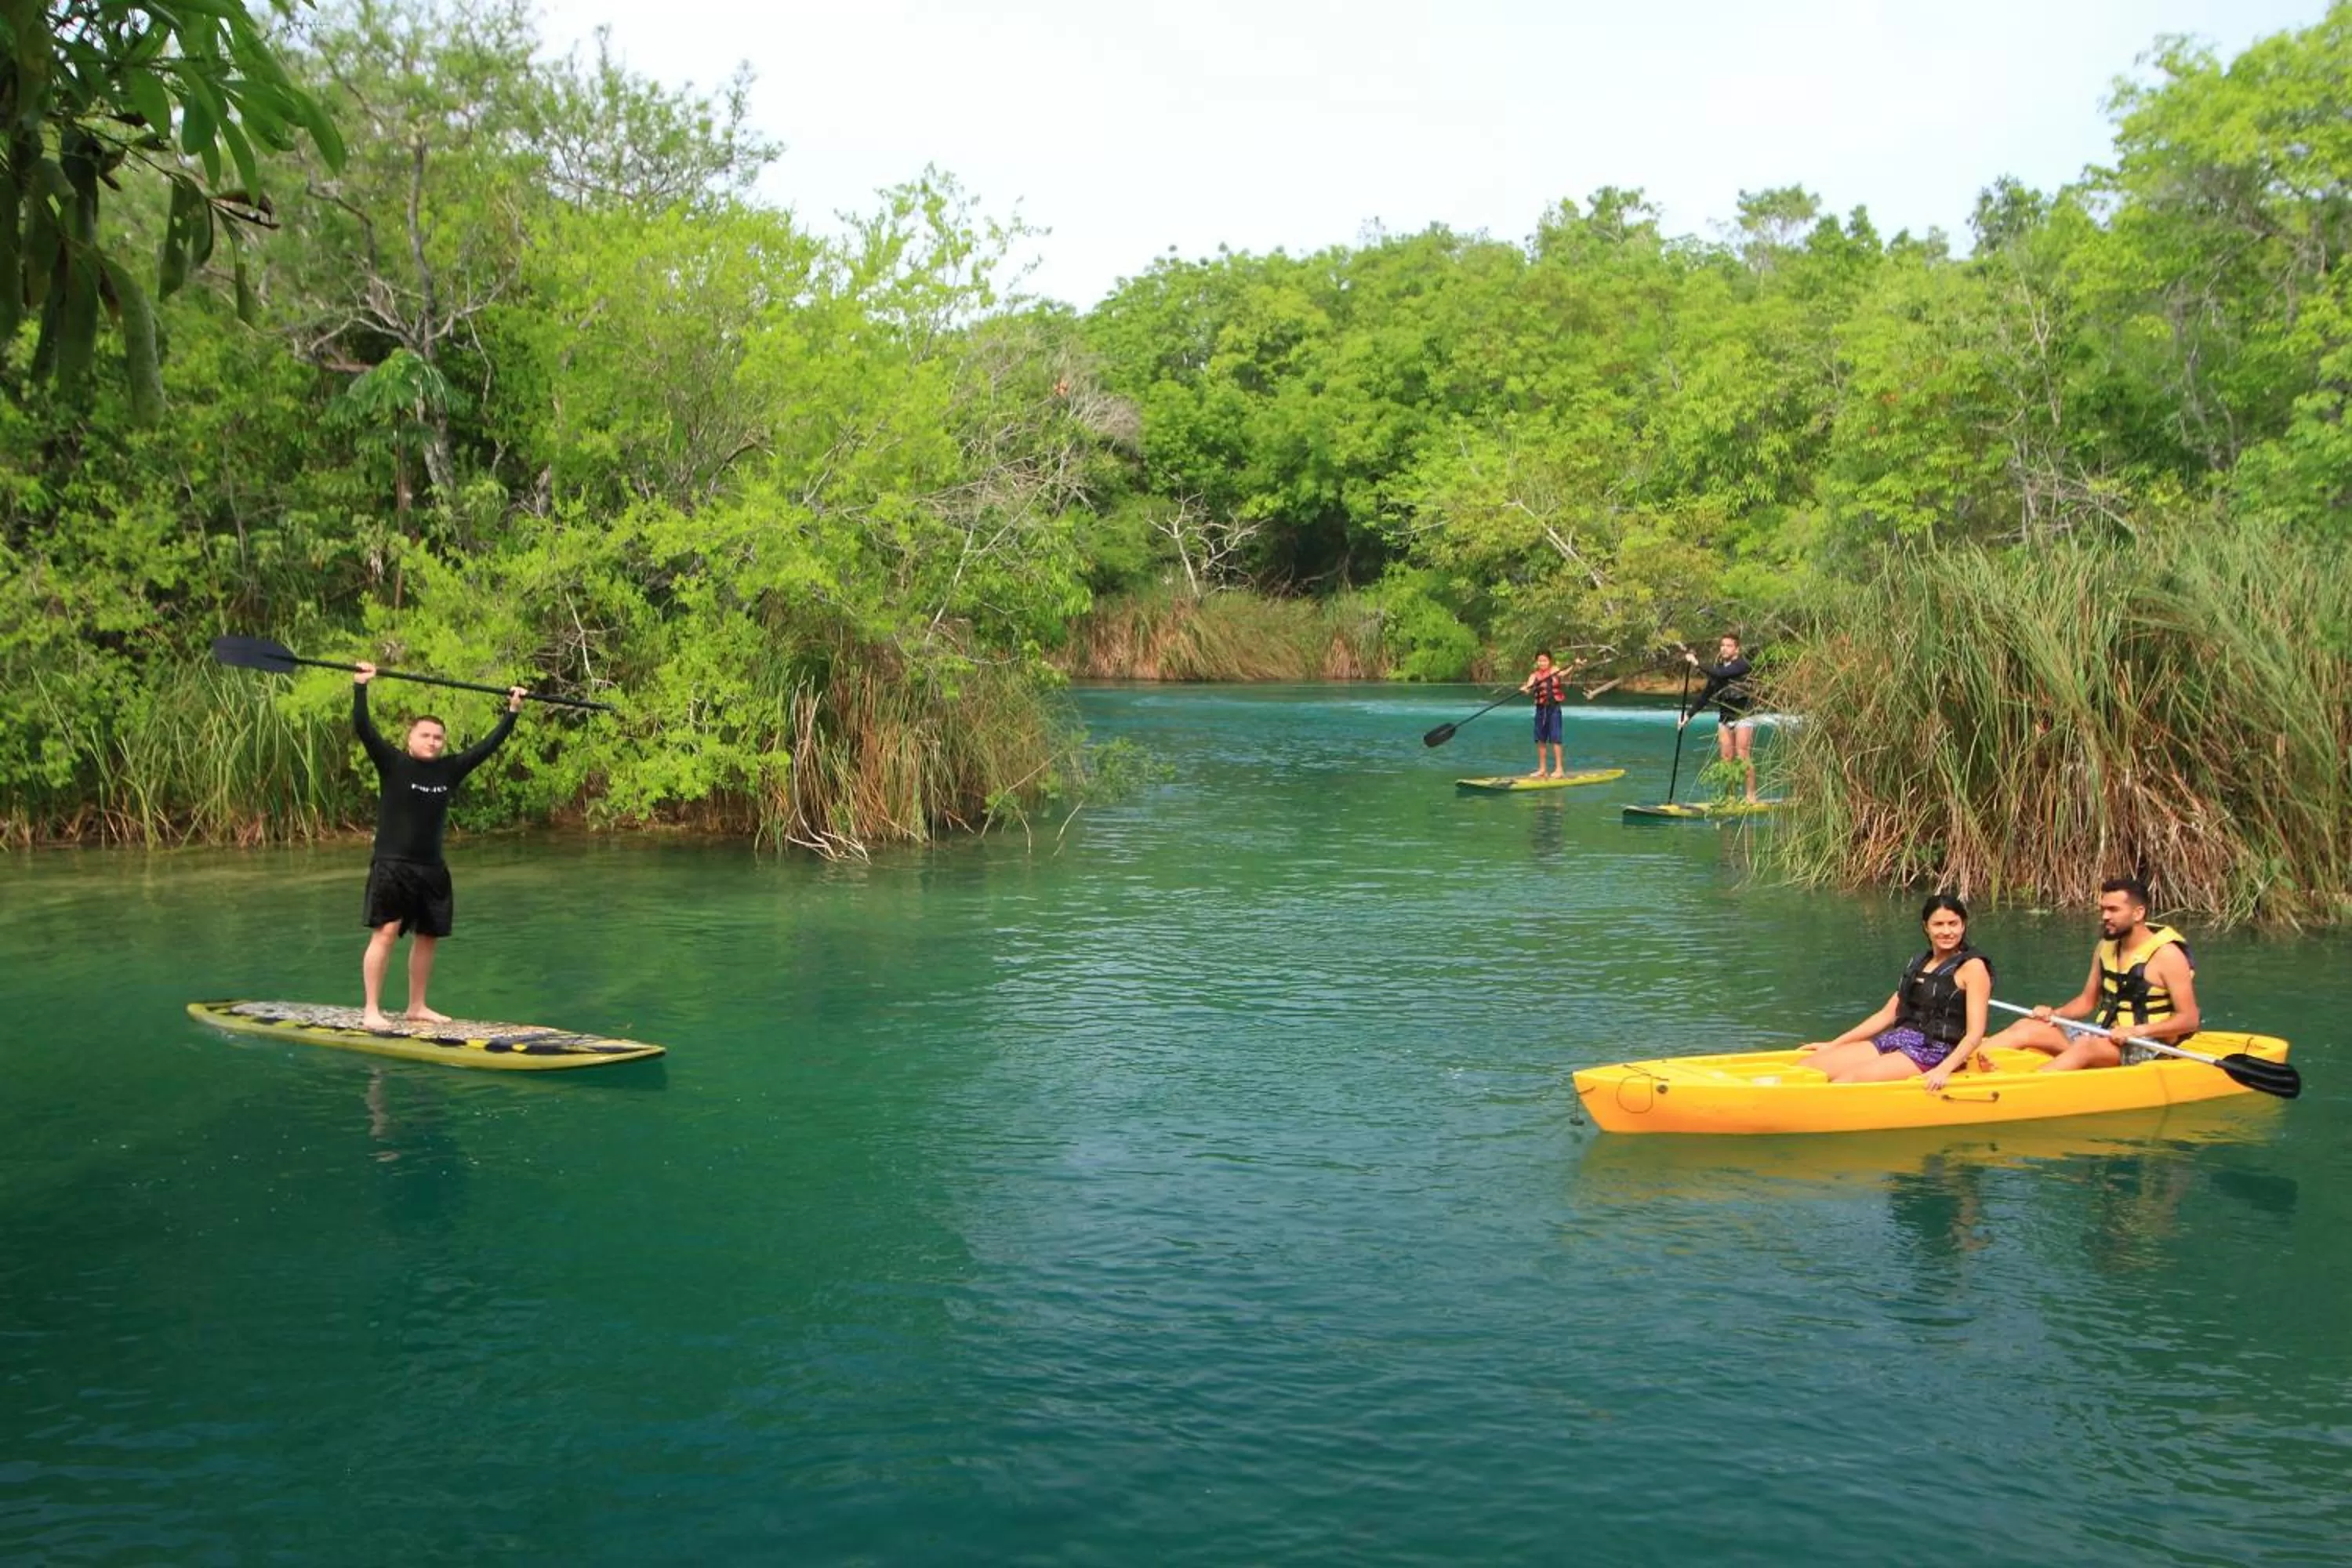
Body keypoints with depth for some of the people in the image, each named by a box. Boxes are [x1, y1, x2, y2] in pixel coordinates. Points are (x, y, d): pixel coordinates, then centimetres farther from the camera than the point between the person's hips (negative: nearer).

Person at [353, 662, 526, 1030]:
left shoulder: (449, 770, 7)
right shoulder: (392, 764, -4)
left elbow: (488, 744, 12)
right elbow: (364, 729, -15)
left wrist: (513, 711, 13)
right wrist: (360, 687, -22)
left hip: (431, 869, 5)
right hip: (392, 865, -5)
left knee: (427, 937, 9)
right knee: (386, 932, -10)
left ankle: (417, 1007, 20)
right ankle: (371, 1010, -7)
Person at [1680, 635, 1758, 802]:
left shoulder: (1742, 664, -10)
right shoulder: (1718, 668, 11)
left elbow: (1721, 674, -27)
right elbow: (1706, 695, 17)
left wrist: (1697, 664, -24)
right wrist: (1689, 714, 12)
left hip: (1744, 717, -7)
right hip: (1725, 718, 7)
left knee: (1743, 757, -12)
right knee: (1726, 759, 3)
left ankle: (1751, 796, -8)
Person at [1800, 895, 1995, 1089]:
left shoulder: (1972, 966, -1)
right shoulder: (1919, 963, 20)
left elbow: (1975, 1034, -9)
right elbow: (1888, 1014, 20)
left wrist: (1944, 1070, -26)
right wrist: (1833, 1044, 16)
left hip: (1932, 1051, -7)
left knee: (1846, 1081, -32)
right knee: (1807, 1067, -13)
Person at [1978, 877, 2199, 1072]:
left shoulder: (2166, 954, -11)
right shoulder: (2107, 947, 10)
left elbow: (2189, 1020, -14)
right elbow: (2087, 1000, 17)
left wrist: (2138, 1030, -25)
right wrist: (2055, 1013, -2)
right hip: (2105, 1037, 8)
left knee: (2086, 1046, -37)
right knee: (2027, 1027, -7)